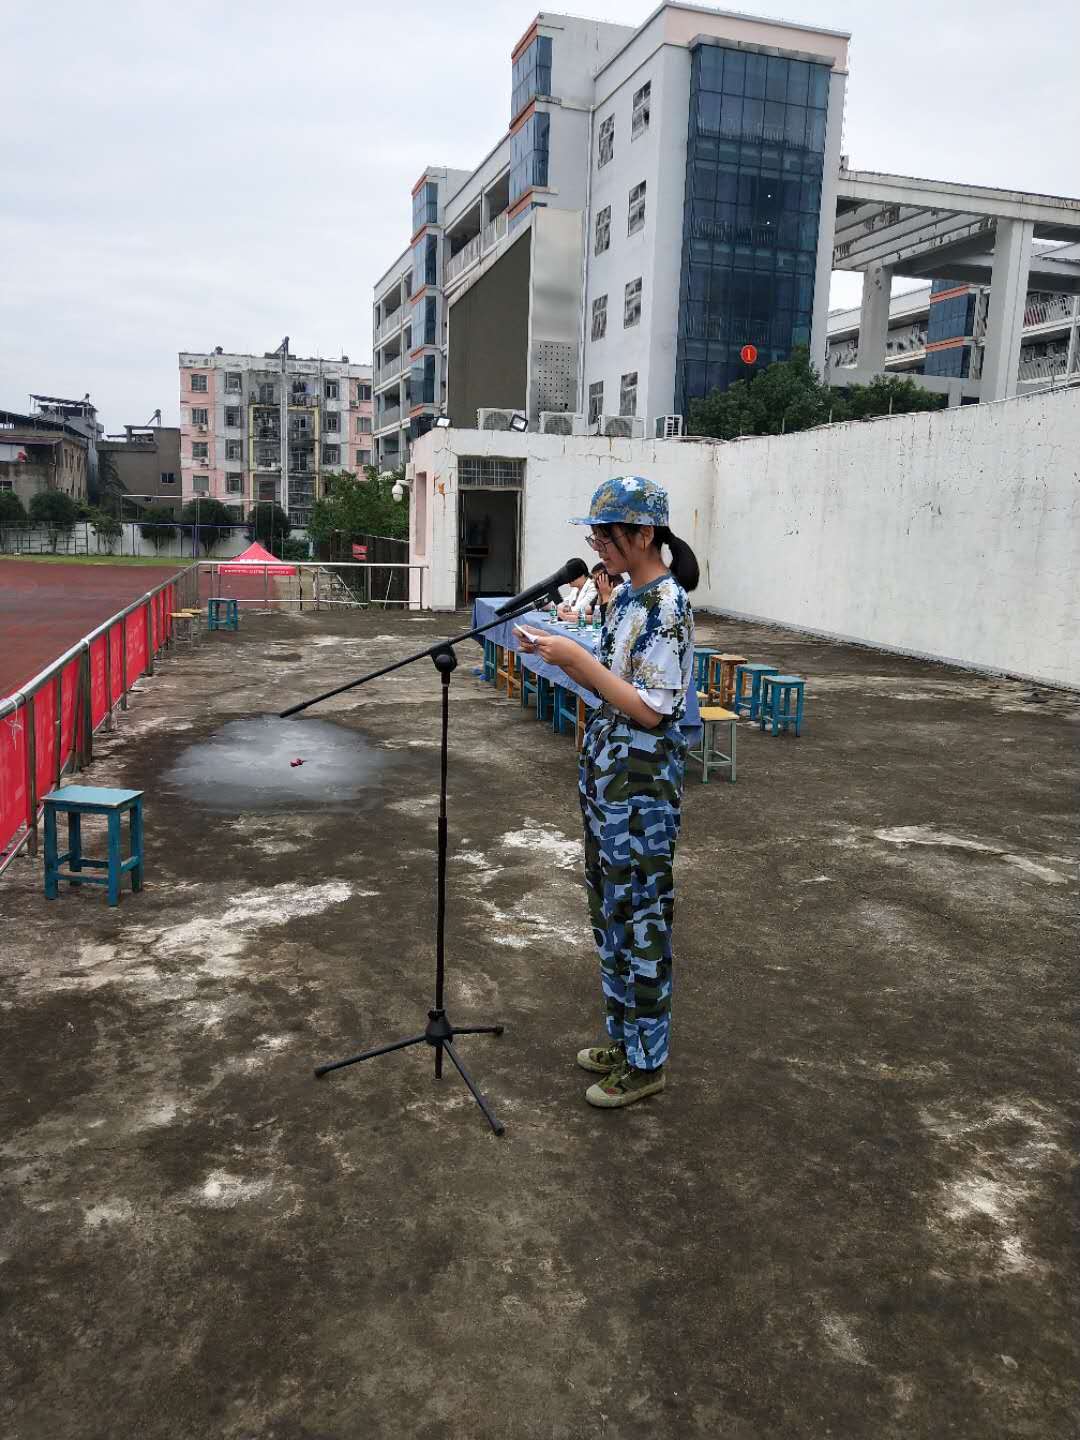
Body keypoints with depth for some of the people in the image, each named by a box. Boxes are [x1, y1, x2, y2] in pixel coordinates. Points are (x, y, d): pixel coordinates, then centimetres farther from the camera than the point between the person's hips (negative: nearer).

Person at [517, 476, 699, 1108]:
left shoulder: (666, 605, -18)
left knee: (641, 919, 3)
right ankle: (624, 1036, 35)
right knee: (611, 910, 18)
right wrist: (564, 656, 1)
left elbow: (654, 710, -22)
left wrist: (580, 660, -22)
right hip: (606, 776, 9)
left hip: (641, 788, -9)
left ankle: (646, 1062, 19)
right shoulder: (626, 597, 10)